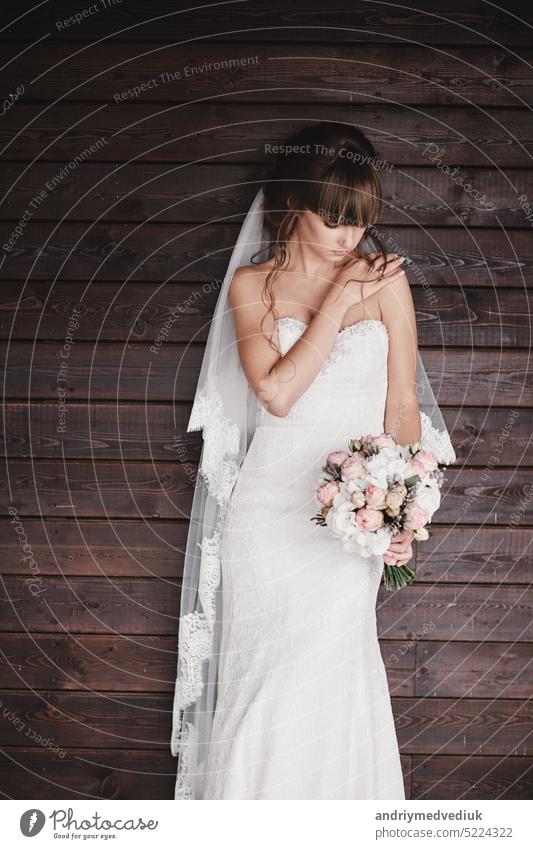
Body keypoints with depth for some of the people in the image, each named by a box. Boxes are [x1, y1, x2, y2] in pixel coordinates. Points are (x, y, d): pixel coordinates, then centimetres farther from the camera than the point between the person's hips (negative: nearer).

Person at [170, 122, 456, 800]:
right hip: (268, 509, 1)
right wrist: (340, 300, -9)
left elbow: (402, 406, 1)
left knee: (328, 682, -1)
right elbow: (276, 391, -11)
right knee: (262, 679, 7)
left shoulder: (385, 280, 3)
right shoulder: (252, 283, 4)